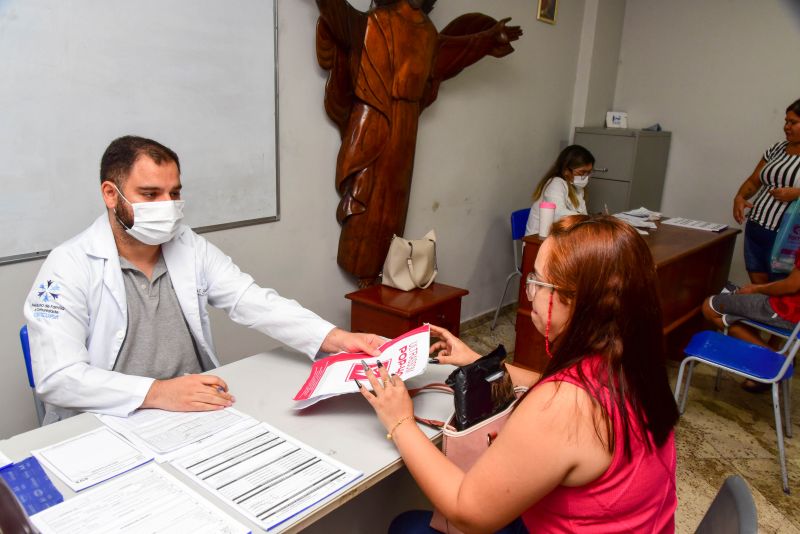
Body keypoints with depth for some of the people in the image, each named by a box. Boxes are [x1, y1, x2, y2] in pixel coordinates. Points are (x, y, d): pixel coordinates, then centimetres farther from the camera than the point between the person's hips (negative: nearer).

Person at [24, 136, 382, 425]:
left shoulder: (191, 248, 4)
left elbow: (253, 302, -6)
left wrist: (336, 338, -20)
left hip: (197, 414, 4)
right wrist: (158, 392, -31)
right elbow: (57, 376, -18)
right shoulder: (69, 267, -9)